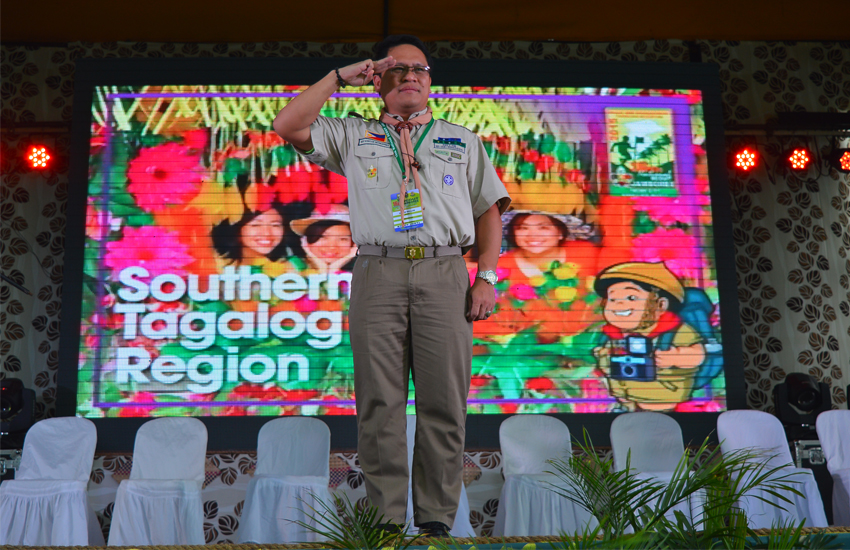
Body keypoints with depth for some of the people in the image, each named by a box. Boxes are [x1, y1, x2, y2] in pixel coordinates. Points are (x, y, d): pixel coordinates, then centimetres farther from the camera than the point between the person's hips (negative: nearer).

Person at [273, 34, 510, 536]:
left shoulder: (462, 141, 21)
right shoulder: (352, 137, 19)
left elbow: (489, 210, 16)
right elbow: (288, 127, 7)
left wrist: (487, 277, 2)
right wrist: (340, 78, 10)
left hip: (444, 274, 1)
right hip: (379, 273, 0)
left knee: (444, 403, -2)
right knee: (380, 404, -2)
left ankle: (436, 519, 7)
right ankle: (386, 519, 6)